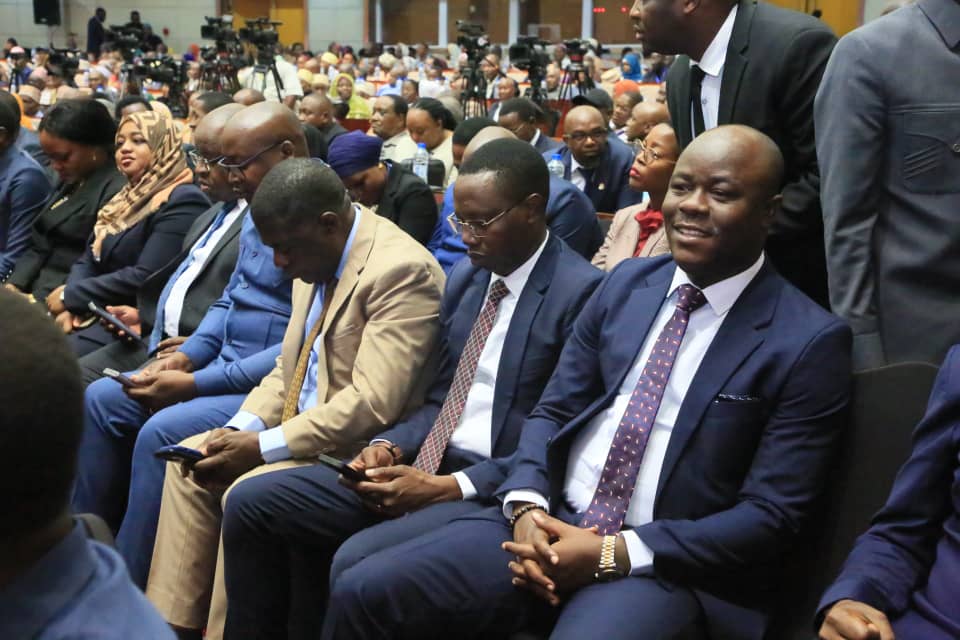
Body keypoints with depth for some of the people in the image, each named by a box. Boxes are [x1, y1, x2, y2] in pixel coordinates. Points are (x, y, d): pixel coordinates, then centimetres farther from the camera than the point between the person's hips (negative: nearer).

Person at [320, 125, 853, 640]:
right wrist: (526, 505, -9)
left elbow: (771, 516, -10)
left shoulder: (810, 342, -6)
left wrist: (614, 555, -16)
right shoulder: (625, 283, 10)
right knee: (363, 592, -12)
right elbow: (552, 410, 11)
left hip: (671, 564, -4)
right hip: (547, 524, 4)